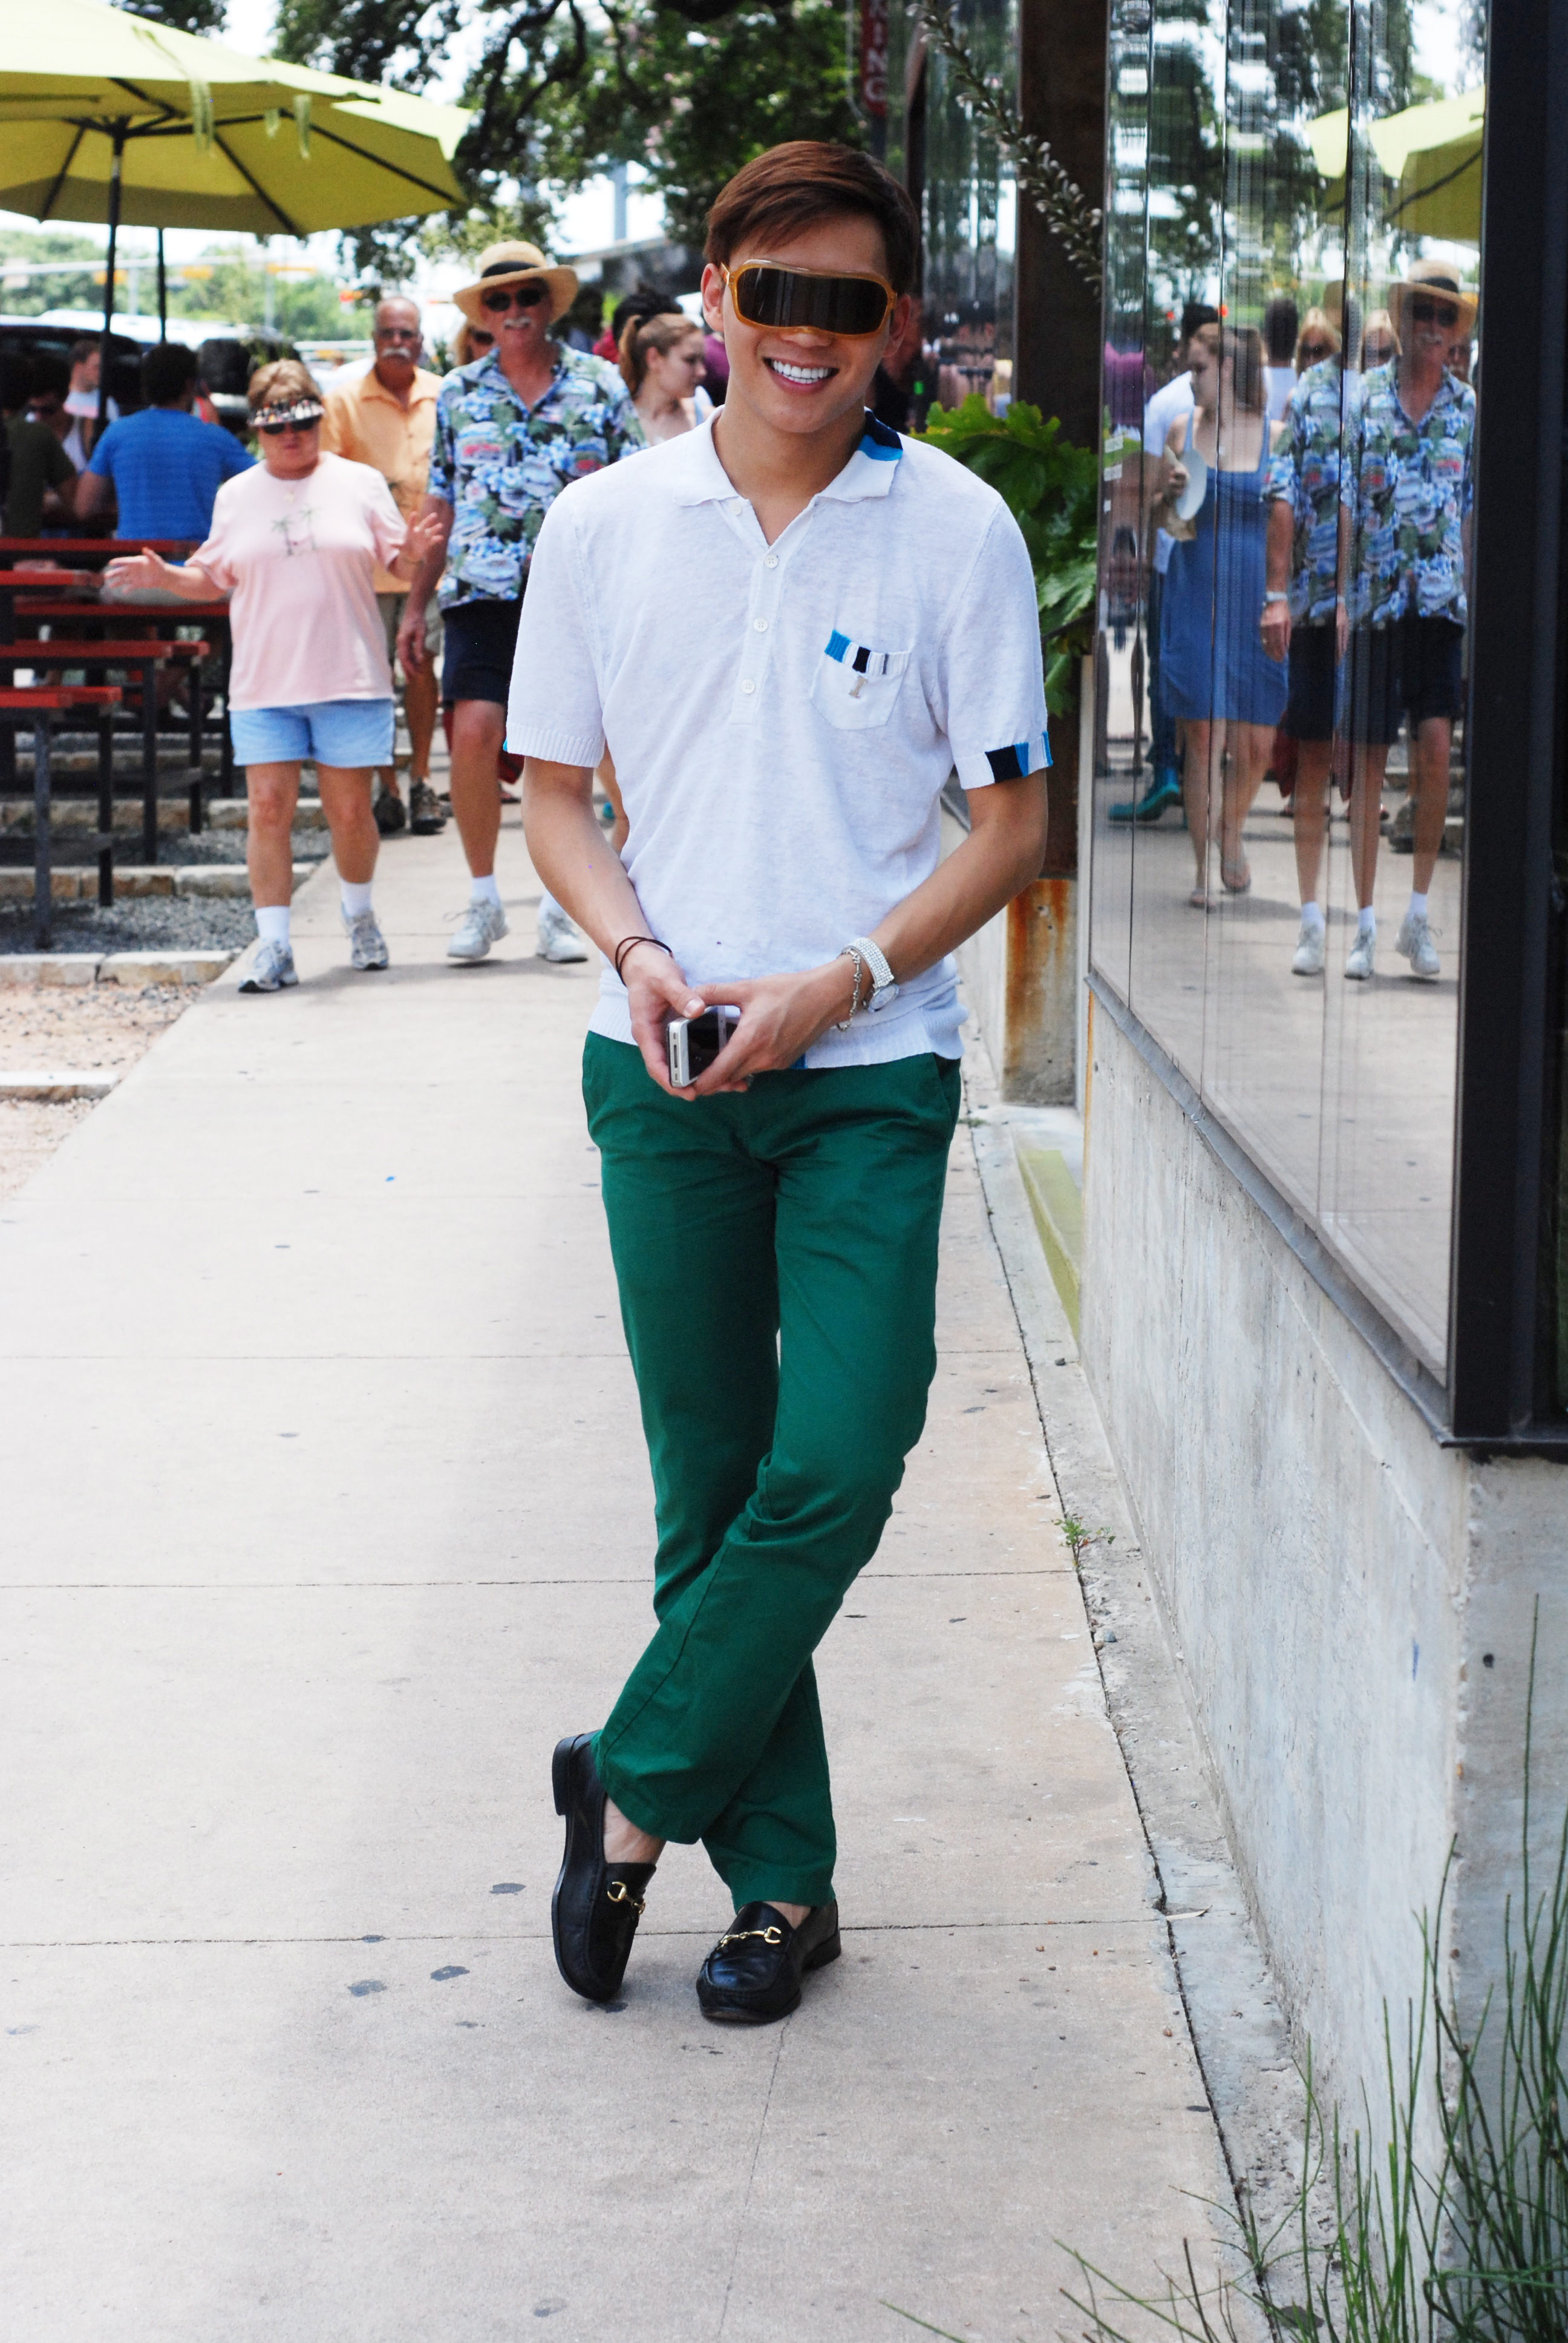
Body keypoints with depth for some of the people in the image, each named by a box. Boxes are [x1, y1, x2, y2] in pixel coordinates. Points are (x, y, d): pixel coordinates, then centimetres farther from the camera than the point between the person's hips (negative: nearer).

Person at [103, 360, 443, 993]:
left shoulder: (360, 484, 6)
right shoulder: (236, 496, 12)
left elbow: (398, 564, 7)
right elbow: (213, 580, 17)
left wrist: (415, 550, -15)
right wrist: (163, 576, -1)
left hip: (349, 679, -1)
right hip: (264, 682, 1)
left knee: (350, 810, 3)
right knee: (268, 808, -7)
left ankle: (359, 916, 29)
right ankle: (273, 947, -4)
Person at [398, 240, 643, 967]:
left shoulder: (600, 385, 7)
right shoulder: (459, 393, 11)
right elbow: (439, 504, 13)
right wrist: (414, 606, 10)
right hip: (481, 587, 0)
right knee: (475, 730, -13)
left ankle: (559, 906, 13)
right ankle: (482, 899, 1)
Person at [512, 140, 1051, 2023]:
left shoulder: (956, 531, -2)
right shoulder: (604, 525, 3)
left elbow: (1013, 824, 0)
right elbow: (553, 793, 10)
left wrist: (844, 979, -13)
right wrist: (636, 950, -9)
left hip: (868, 1073, -1)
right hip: (666, 1080, 2)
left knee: (840, 1462, -12)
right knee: (709, 1487, 6)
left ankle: (633, 1787, 8)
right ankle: (780, 1876, 17)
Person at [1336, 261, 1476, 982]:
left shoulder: (1467, 408, 8)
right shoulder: (1366, 397, 4)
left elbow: (1475, 511, 9)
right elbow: (1346, 503, 3)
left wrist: (1472, 593, 3)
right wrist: (1341, 595, -3)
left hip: (1443, 598, 0)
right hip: (1376, 597, 0)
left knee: (1436, 743, -12)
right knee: (1369, 758, 2)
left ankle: (1419, 913, -1)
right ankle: (1365, 923, 10)